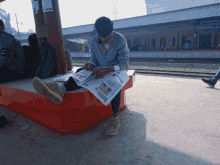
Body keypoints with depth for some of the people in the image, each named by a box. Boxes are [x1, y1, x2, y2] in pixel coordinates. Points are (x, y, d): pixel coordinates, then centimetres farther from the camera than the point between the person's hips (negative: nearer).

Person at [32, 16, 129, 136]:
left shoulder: (120, 40, -13)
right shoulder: (93, 41, 0)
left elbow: (124, 63, -18)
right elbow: (94, 59, 8)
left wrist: (107, 70, -35)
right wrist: (91, 65, -18)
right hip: (101, 70, 4)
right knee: (82, 72, -23)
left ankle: (115, 118, -33)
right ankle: (60, 90, -51)